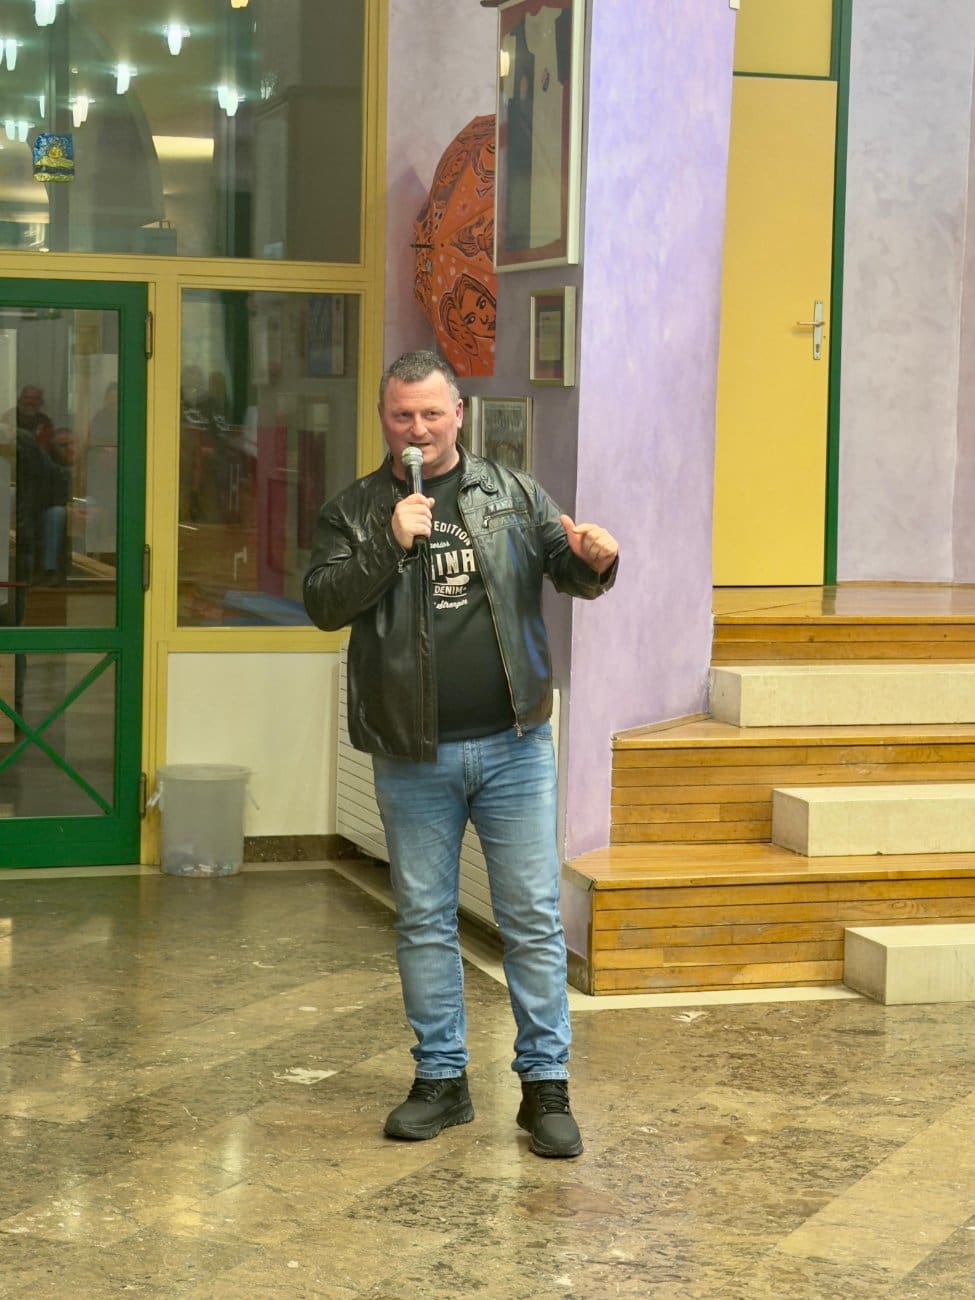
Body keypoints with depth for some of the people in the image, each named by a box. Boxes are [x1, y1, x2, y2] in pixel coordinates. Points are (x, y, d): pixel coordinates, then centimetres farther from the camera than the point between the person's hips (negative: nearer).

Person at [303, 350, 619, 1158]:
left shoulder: (513, 495, 7)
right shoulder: (356, 511, 4)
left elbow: (570, 571, 4)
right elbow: (324, 605, -6)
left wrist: (596, 561, -19)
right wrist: (391, 542, -17)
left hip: (513, 744, 0)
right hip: (412, 757, 0)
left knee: (534, 917, 1)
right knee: (424, 920, 9)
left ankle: (546, 1084, 8)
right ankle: (442, 1079, 20)